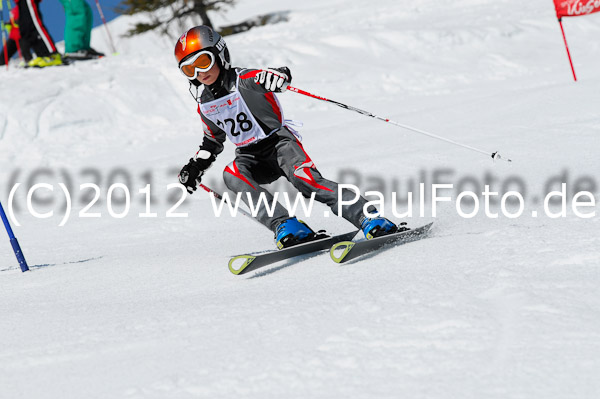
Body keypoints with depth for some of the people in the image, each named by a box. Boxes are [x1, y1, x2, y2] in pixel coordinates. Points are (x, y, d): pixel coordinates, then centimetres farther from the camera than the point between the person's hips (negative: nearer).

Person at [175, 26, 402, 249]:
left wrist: (277, 76, -52)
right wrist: (196, 166, 15)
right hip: (250, 157, 5)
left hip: (278, 141, -5)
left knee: (305, 179, -31)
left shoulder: (243, 81, -12)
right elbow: (213, 140, 25)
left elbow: (283, 76, -29)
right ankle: (285, 227, -37)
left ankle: (370, 219, -31)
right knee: (232, 175, -29)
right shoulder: (204, 105, 7)